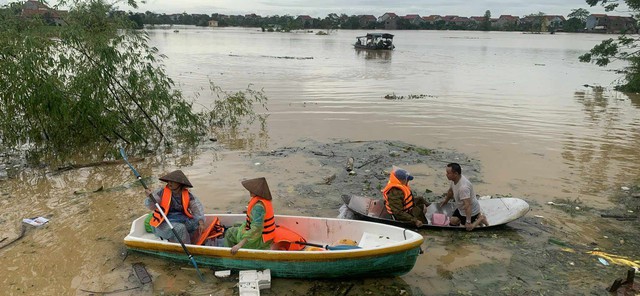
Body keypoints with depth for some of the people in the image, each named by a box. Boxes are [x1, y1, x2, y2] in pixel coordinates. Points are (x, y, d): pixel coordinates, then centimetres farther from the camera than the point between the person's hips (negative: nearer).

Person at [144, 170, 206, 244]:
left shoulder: (187, 195, 0)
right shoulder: (162, 192, -6)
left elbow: (198, 207, -5)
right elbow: (152, 206, -13)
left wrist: (201, 222, -21)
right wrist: (150, 197, -36)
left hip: (182, 221, 4)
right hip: (164, 223, -4)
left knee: (197, 222, -16)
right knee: (180, 228, -30)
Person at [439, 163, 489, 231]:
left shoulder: (463, 187, -39)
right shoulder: (454, 179, -9)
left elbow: (467, 205, -42)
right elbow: (450, 191, 13)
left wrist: (468, 222, -42)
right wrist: (446, 201, 30)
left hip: (471, 210, -9)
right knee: (453, 222, 17)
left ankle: (480, 218, 11)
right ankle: (477, 215, 23)